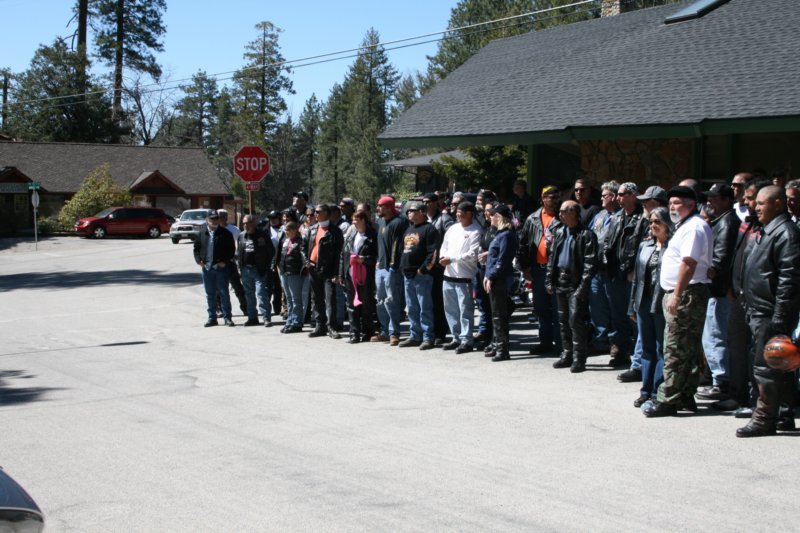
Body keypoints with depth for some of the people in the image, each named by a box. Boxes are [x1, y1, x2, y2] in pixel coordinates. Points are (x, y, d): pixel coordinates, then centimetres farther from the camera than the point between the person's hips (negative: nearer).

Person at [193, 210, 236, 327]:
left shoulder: (225, 233, -2)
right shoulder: (202, 233, 7)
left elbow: (232, 249, -1)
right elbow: (196, 248, 15)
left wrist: (225, 261, -9)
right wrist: (198, 260, 1)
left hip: (220, 268, -3)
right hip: (206, 268, 3)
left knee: (224, 293, -1)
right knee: (210, 294, 9)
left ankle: (227, 317, 5)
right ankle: (212, 317, 17)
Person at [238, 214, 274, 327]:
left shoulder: (263, 236, -5)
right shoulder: (241, 236, 11)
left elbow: (271, 251, -2)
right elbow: (238, 251, 22)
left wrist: (266, 265, -6)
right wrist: (238, 258, 5)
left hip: (259, 270, -6)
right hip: (246, 270, 6)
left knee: (261, 294, -12)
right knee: (249, 295, 11)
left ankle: (266, 318, -11)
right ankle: (252, 318, 20)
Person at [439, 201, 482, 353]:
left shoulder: (475, 232, -8)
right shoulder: (453, 228, 13)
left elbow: (472, 255, -16)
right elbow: (444, 246, 18)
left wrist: (451, 259, -16)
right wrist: (443, 257, -5)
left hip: (464, 277, -7)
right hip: (449, 275, 7)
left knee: (465, 310, -4)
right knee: (451, 309, 13)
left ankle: (466, 341, 1)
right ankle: (457, 338, 23)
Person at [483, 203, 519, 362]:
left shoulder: (506, 235, -15)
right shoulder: (501, 233, 16)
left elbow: (502, 260, -19)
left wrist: (491, 277, -18)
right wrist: (488, 276, 12)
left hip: (500, 280, -10)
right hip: (494, 279, 10)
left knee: (499, 314, -6)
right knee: (496, 314, 16)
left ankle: (503, 348, -3)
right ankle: (497, 344, 25)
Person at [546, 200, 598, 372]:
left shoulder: (586, 235, -9)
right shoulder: (559, 232, 13)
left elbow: (590, 263, -13)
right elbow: (552, 257, 18)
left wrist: (583, 286, -19)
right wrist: (549, 280, 10)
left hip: (576, 284, -7)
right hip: (560, 282, 7)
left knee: (576, 321, -9)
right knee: (563, 321, 13)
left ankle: (579, 358, -2)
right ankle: (567, 355, 22)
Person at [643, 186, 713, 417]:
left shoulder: (694, 227, -13)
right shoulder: (686, 226, 21)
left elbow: (688, 263, -22)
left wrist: (676, 295, -24)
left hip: (686, 294, -11)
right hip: (682, 294, 11)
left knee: (675, 349, -10)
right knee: (689, 348, 13)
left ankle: (668, 400, -8)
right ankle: (686, 396, 19)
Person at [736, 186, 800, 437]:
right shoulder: (768, 232, 17)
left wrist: (779, 319, -23)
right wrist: (751, 311, 20)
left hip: (771, 315, -10)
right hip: (760, 312, 10)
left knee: (767, 369, -4)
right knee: (778, 368, 15)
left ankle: (764, 419, 2)